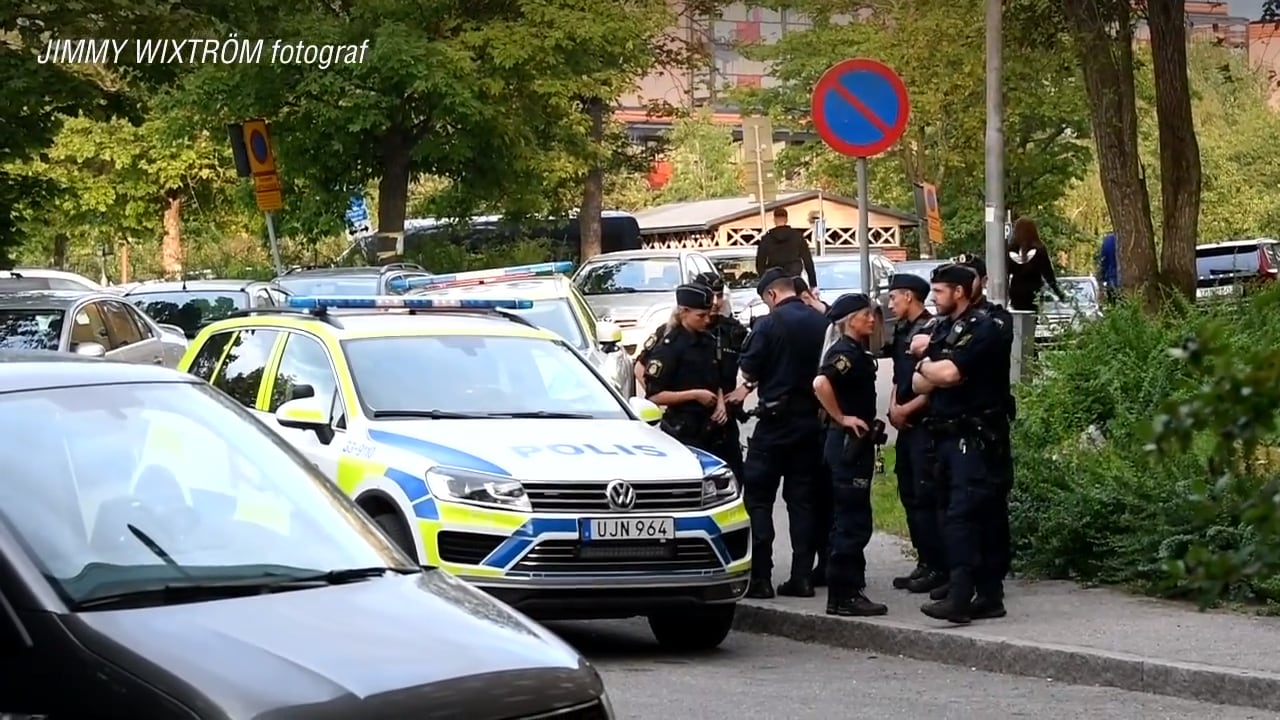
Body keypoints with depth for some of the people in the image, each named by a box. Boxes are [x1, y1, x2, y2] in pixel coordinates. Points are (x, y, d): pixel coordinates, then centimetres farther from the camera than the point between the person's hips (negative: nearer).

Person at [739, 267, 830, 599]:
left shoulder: (769, 324, -12)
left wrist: (755, 380, 12)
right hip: (811, 419, 5)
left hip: (776, 419, -5)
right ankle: (802, 577, 8)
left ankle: (760, 577, -5)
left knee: (758, 498, 1)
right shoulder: (820, 322, 4)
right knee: (802, 499, 10)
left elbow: (749, 370, -9)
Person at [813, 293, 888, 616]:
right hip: (848, 443, -10)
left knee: (852, 520, 16)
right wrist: (842, 419, -23)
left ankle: (849, 586, 24)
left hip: (857, 443, 10)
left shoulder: (857, 353, 15)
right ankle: (842, 596, -8)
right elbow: (821, 383, -33)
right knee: (852, 520, -9)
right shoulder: (845, 353, -15)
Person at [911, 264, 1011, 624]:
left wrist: (927, 367, -1)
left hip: (972, 439, -9)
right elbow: (919, 384, 13)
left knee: (962, 517, -17)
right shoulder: (948, 330, 21)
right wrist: (936, 372, -7)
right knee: (973, 518, 9)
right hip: (948, 438, 9)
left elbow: (948, 372, -21)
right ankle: (988, 595, 13)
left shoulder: (983, 328, -9)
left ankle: (960, 597, -24)